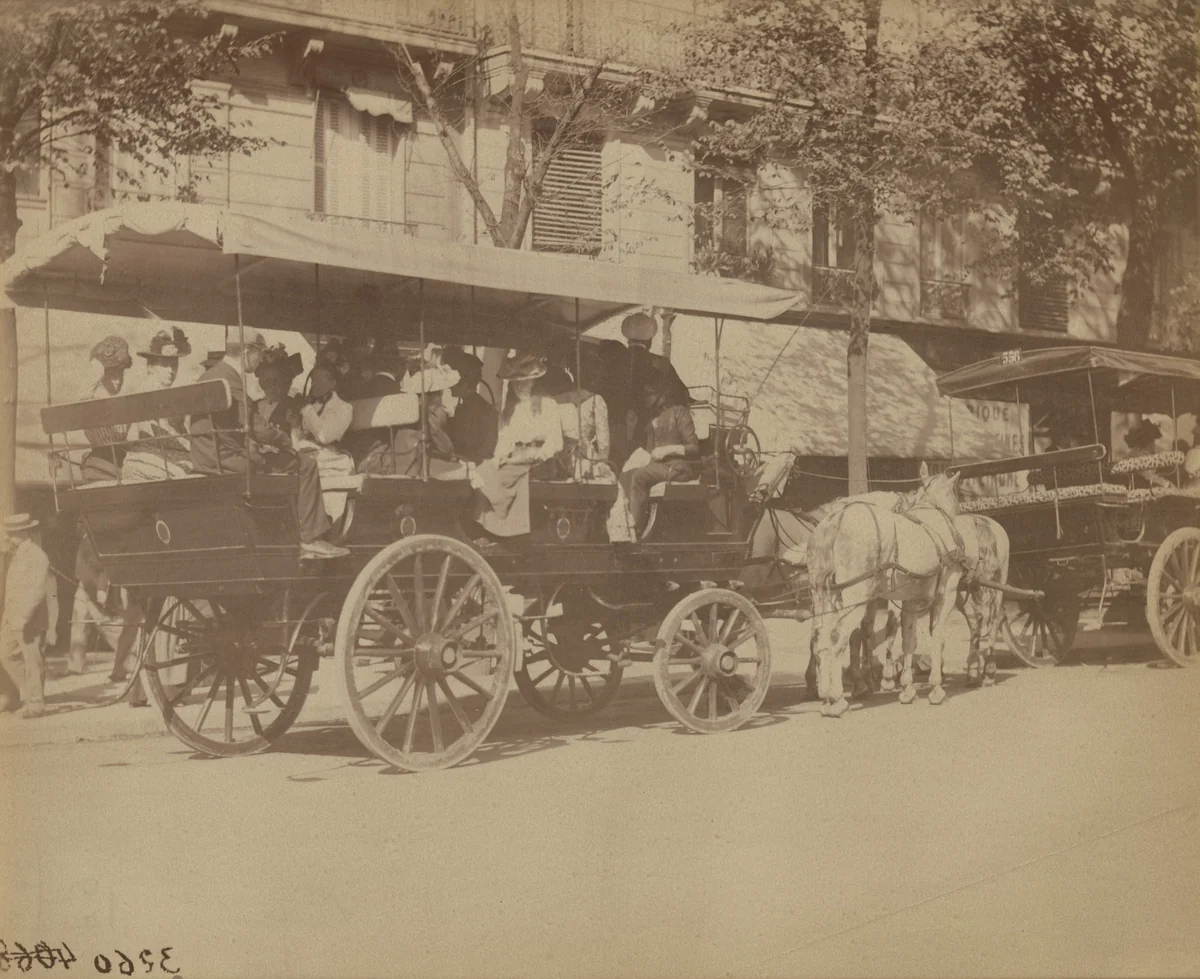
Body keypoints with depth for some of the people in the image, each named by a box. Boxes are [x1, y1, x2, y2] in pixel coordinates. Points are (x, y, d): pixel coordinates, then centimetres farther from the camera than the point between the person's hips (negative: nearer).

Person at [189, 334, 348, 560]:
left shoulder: (209, 375, 14)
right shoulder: (229, 379, -19)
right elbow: (257, 429, -21)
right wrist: (285, 439, -3)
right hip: (225, 459, -11)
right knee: (305, 464, -7)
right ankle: (310, 540, -5)